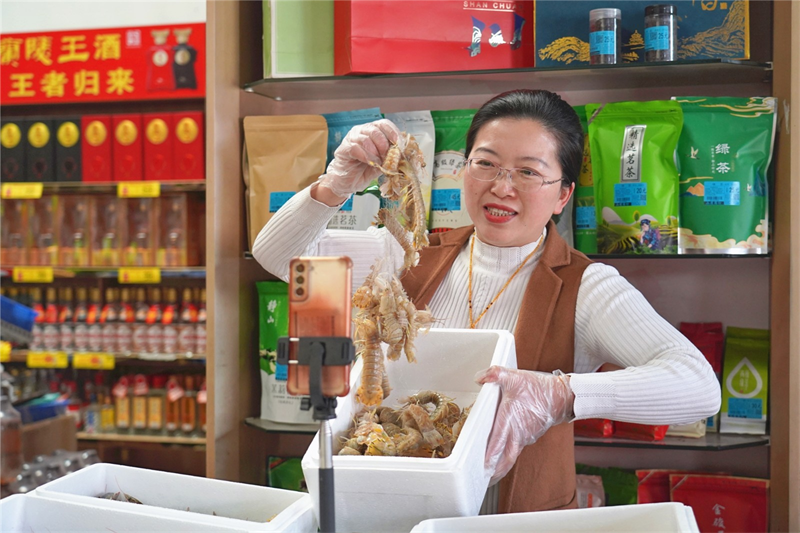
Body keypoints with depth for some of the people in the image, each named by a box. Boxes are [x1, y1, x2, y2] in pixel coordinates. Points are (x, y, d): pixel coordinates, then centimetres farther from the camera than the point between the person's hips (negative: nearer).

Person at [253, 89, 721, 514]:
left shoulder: (583, 288, -8)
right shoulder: (416, 258, 3)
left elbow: (699, 387, -21)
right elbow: (277, 254, 1)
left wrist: (559, 395, -34)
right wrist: (336, 187, -17)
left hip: (523, 517, -5)